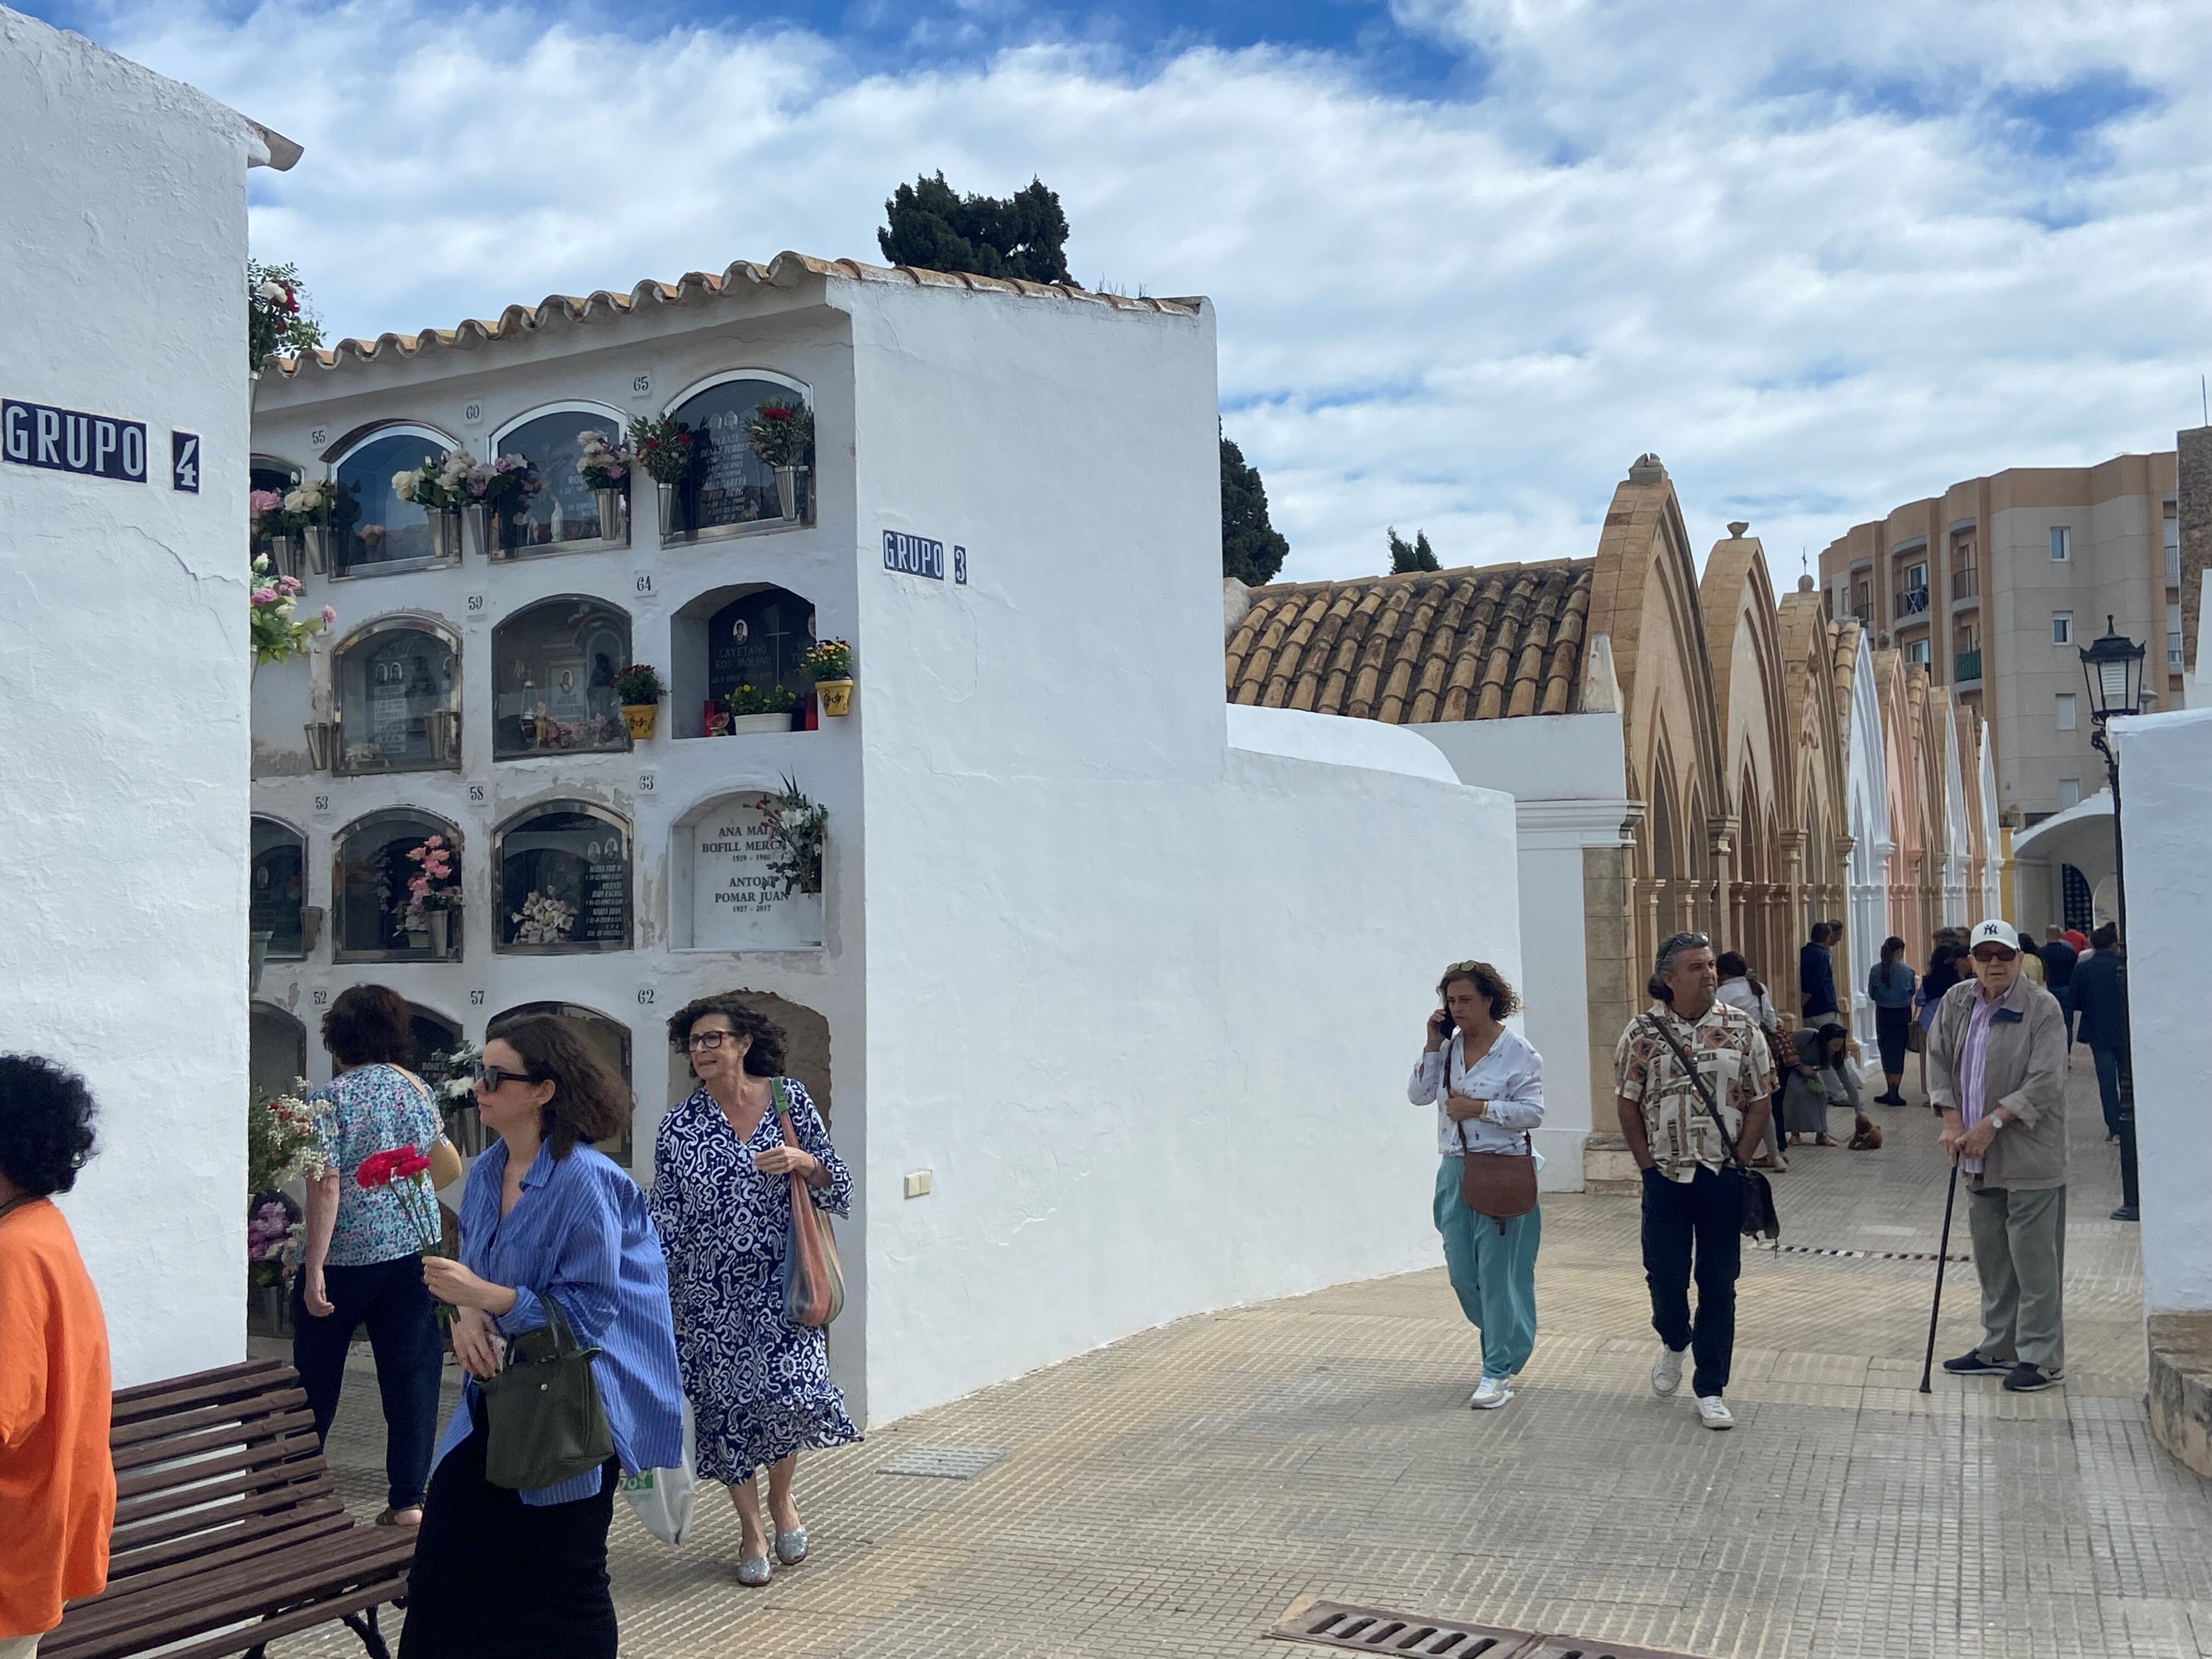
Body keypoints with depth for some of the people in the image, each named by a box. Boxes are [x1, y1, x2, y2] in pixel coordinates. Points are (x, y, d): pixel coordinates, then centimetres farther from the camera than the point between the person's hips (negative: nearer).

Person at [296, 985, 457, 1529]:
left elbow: (326, 1186, -16)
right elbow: (449, 1165, 14)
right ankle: (407, 1500, 6)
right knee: (411, 1376, 6)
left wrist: (314, 1269, -16)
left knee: (317, 1380, 13)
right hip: (411, 1253, 3)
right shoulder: (417, 1089, 4)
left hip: (343, 1259, -3)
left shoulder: (328, 1098, -10)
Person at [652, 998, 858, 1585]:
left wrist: (804, 1162, -15)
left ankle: (782, 1496, 18)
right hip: (711, 1294, 1)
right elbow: (665, 1221, 4)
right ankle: (751, 1531, 21)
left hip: (781, 1283, 0)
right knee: (726, 1403, 2)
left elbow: (839, 1191, 4)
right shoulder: (679, 1127, 1)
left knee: (791, 1394, -12)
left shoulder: (789, 1098, 1)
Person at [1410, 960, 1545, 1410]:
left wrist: (1481, 1108, -18)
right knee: (1462, 1272, 9)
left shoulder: (1517, 1052, -8)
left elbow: (1533, 1112, -11)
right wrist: (1432, 1046, -5)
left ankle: (1498, 1371, 9)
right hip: (1456, 1171, 6)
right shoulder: (1448, 1048, 7)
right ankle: (1509, 1340, 34)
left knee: (1498, 1274, -2)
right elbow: (1418, 1094, 1)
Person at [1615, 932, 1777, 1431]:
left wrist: (1737, 1161, -4)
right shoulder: (1642, 1034, -3)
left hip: (1723, 1177, 0)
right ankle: (1674, 1342, 36)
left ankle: (1711, 1389, 15)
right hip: (1666, 1178, 0)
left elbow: (1759, 1103, 2)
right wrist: (1649, 1165, -3)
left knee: (1718, 1284, 5)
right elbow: (1628, 1104, 2)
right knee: (1665, 1276, 3)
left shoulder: (1742, 1029, -2)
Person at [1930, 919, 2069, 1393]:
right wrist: (1952, 1122, -1)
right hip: (1978, 1158, 6)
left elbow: (2044, 1083, -17)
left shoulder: (2043, 1008, -12)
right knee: (1991, 1257, 15)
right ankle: (1998, 1348, 27)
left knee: (2034, 1259, -2)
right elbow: (1939, 1060, 10)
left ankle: (2041, 1357, 7)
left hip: (2029, 1156, -6)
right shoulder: (1956, 1003, 6)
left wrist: (1992, 1124, -19)